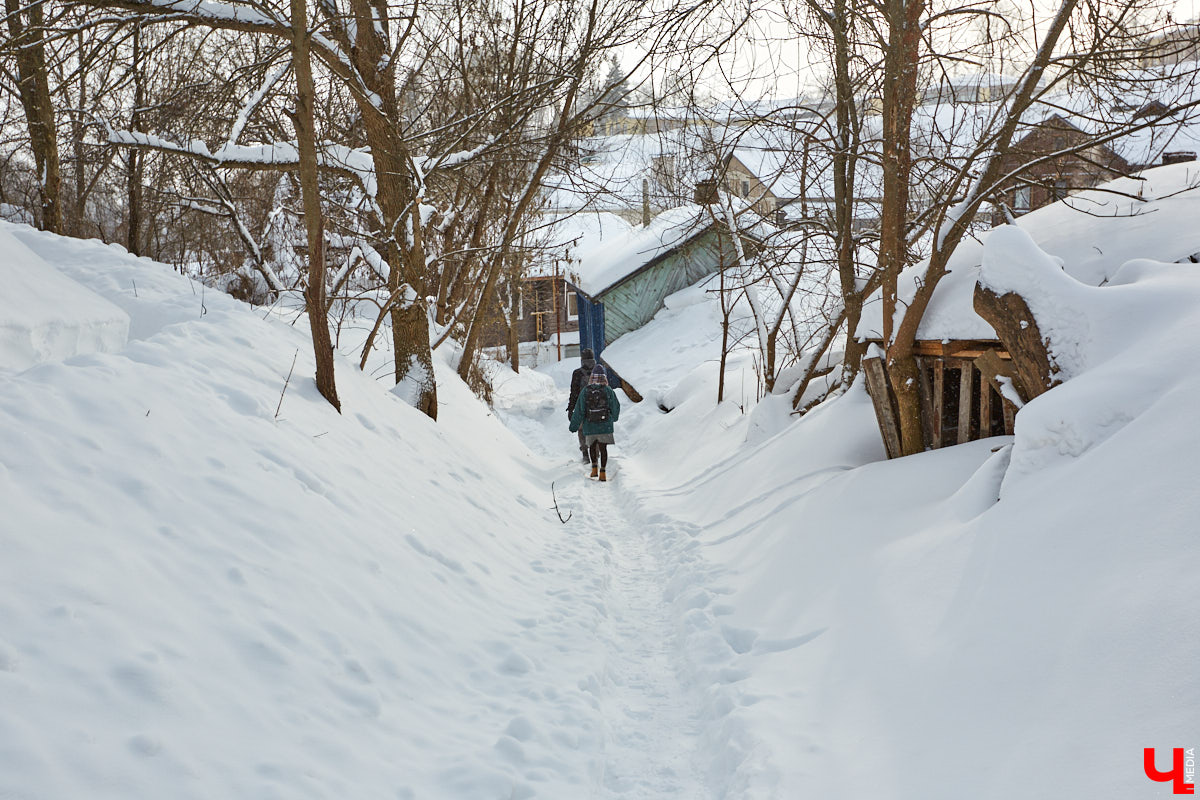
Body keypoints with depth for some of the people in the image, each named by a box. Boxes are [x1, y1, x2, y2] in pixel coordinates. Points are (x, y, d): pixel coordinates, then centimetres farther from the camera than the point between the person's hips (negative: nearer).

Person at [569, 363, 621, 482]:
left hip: (589, 426, 1)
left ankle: (594, 467, 12)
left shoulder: (585, 391, -7)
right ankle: (602, 472, -1)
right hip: (605, 425, -1)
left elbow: (579, 410, -5)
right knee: (603, 448, 4)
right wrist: (613, 418, 24)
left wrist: (574, 426, 2)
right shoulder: (608, 391, -7)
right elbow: (615, 408, 2)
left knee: (592, 447, 20)